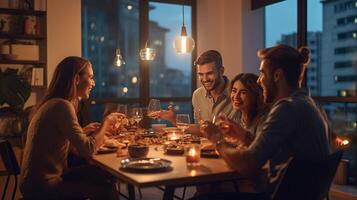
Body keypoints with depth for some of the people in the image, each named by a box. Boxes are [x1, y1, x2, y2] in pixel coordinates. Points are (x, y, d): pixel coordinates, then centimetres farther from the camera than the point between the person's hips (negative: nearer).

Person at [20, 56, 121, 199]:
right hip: (42, 188, -9)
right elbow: (87, 150, -24)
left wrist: (84, 132, 7)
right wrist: (106, 123, -10)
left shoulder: (53, 103, 8)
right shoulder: (62, 106, -21)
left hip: (40, 180, 9)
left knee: (103, 176, 10)